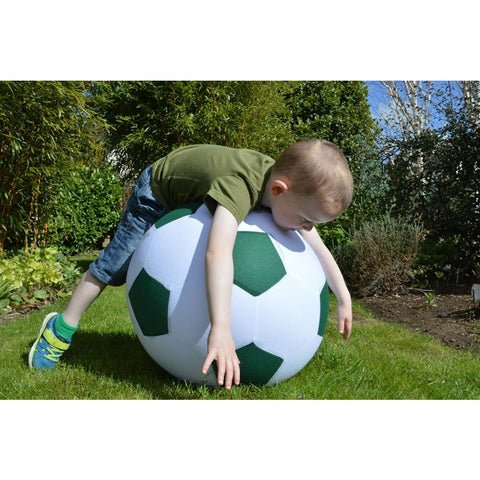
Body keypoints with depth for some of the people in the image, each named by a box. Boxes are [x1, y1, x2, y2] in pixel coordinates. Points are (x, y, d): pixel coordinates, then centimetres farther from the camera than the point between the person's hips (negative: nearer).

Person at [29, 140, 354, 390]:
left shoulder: (293, 183, -23)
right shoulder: (241, 186, -47)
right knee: (117, 262, -3)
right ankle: (61, 328, 14)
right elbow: (218, 253, -61)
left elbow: (317, 246, -13)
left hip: (199, 200, 7)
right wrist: (220, 330, -67)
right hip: (160, 190, -7)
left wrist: (344, 299, -15)